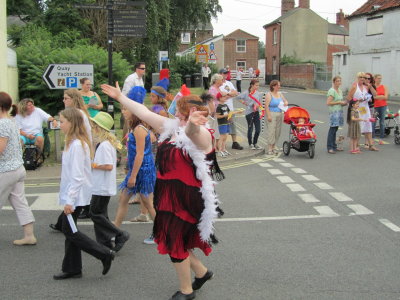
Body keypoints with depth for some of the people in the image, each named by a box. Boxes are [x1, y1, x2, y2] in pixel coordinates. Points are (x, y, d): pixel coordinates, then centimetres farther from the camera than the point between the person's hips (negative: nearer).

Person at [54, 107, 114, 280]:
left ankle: (105, 254, 1)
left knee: (69, 230, -4)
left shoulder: (77, 145, -19)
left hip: (75, 196, -10)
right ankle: (72, 268, 20)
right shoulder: (73, 142, 12)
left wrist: (70, 200, -23)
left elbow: (77, 175, -23)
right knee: (69, 231, 12)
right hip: (72, 195, 10)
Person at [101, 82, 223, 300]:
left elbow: (191, 132, -44)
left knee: (175, 242, 2)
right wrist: (120, 97, 21)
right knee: (172, 239, 18)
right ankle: (201, 272, 40)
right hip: (168, 193, 9)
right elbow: (144, 113, 15)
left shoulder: (201, 134, -18)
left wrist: (192, 124, -67)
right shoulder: (171, 127, 7)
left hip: (187, 197, -9)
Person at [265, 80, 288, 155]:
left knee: (278, 131, 6)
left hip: (279, 114, 7)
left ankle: (274, 146, 16)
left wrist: (286, 103, 2)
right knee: (271, 130, -8)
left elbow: (285, 100, 28)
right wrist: (268, 115, -20)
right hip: (272, 114, -7)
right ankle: (270, 148, -5)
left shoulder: (280, 94, 15)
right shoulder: (269, 95, -6)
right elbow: (266, 106, -13)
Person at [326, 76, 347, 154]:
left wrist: (344, 103, 9)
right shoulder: (331, 91, -9)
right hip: (334, 112, -8)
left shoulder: (340, 91, 18)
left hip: (339, 111, 8)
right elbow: (328, 103, -17)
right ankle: (330, 148, -10)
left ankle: (334, 146, 14)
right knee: (332, 128, -10)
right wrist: (339, 102, -14)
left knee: (335, 129, 9)